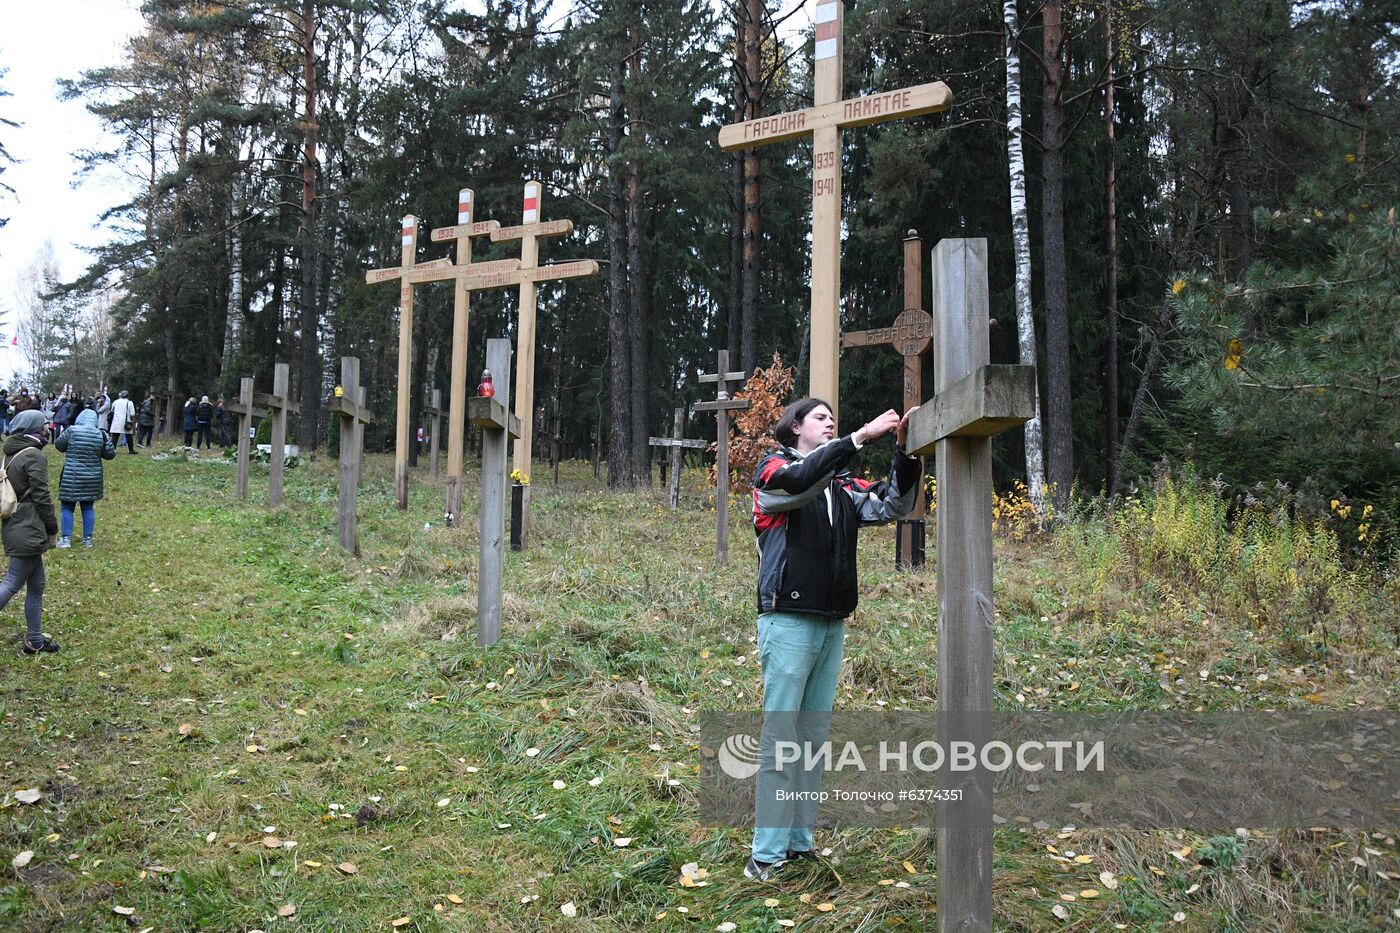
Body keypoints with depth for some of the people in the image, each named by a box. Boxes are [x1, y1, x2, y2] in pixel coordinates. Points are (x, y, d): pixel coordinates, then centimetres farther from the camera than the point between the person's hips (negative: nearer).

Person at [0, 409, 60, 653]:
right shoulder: (34, 456, -14)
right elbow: (41, 496, -16)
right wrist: (52, 527, -4)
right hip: (29, 530, -9)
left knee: (36, 585, 14)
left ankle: (34, 640, 21)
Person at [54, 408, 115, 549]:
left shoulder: (71, 431, -10)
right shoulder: (101, 435, -5)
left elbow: (59, 445, 4)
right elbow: (111, 453, 2)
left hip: (72, 477, -3)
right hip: (92, 478, 3)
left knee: (67, 507, 8)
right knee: (88, 507, 13)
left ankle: (66, 539, 8)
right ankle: (88, 539, 16)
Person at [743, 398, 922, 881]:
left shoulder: (842, 484, 17)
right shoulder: (773, 469, 1)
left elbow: (891, 505, 6)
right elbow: (799, 481, -22)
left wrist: (905, 453, -9)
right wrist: (861, 437, -25)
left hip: (831, 622, 7)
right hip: (788, 619, -6)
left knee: (814, 736, 10)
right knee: (780, 738, -6)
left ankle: (800, 841, 19)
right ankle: (766, 852, -2)